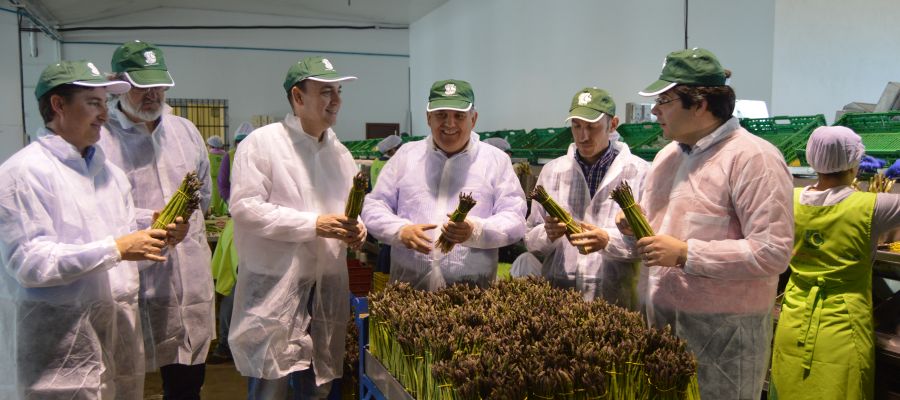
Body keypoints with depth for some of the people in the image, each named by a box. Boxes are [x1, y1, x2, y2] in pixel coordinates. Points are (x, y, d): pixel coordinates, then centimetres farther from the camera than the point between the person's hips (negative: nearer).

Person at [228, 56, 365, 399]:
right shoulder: (262, 143, -8)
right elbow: (245, 207, -16)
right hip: (274, 288, -6)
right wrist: (314, 225, -19)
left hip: (328, 288, 6)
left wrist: (355, 228, -4)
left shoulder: (340, 152, 12)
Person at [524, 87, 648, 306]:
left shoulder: (638, 172, 0)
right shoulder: (552, 170, 10)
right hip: (556, 294, 3)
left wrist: (608, 240, -19)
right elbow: (530, 239, 11)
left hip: (615, 299, -3)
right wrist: (548, 234, -9)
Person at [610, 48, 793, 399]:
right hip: (661, 317, 7)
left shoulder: (753, 158, -15)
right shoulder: (667, 155, 10)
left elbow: (772, 252, -22)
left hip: (723, 328, -7)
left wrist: (684, 254, -22)